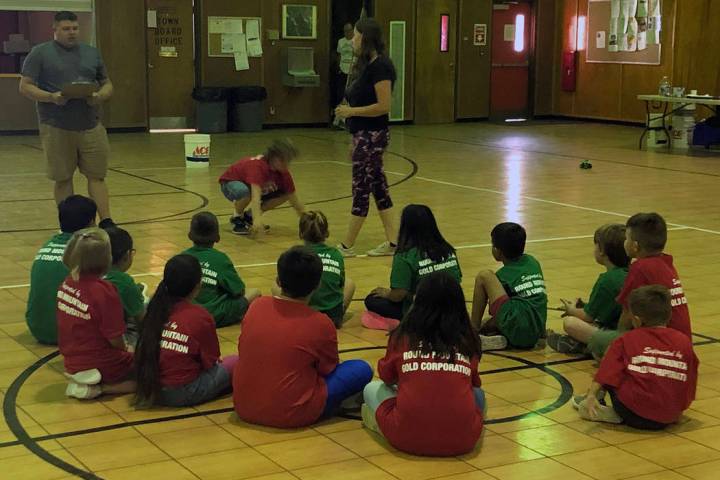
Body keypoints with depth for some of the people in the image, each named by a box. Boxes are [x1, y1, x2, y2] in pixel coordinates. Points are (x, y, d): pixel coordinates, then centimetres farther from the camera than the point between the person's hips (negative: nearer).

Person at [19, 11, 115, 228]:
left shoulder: (92, 53, 13)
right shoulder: (40, 53, 1)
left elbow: (107, 85, 18)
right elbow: (25, 87, -2)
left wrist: (100, 96, -6)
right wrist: (51, 97, -19)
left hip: (91, 126, 3)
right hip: (56, 128, -3)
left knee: (96, 175, 1)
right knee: (63, 178, 5)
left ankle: (106, 222, 3)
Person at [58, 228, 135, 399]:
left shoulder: (67, 284, -3)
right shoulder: (104, 291, -26)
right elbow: (116, 340, -21)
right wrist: (125, 350, 2)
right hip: (99, 367, -8)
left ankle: (82, 384, 10)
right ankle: (100, 388, -8)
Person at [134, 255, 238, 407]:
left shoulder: (155, 309, 2)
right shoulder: (201, 317, -13)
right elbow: (210, 362, -4)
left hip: (151, 389, 6)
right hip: (183, 394, -6)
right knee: (234, 362, 10)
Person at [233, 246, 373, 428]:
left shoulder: (256, 306, -2)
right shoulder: (321, 324, -14)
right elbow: (329, 370, 2)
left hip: (244, 409, 5)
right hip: (292, 416, -5)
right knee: (362, 370, 2)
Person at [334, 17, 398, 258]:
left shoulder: (380, 66, -17)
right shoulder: (365, 65, 12)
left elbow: (383, 106, -21)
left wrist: (352, 111, -18)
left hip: (372, 136, -10)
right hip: (364, 134, 10)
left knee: (361, 189, -2)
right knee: (378, 186, 12)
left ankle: (346, 247, 6)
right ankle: (392, 242, 18)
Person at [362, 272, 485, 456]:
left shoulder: (402, 335, 5)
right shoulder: (468, 339, 7)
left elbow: (386, 377, 22)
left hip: (406, 437, -1)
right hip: (462, 440, 1)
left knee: (372, 388, 25)